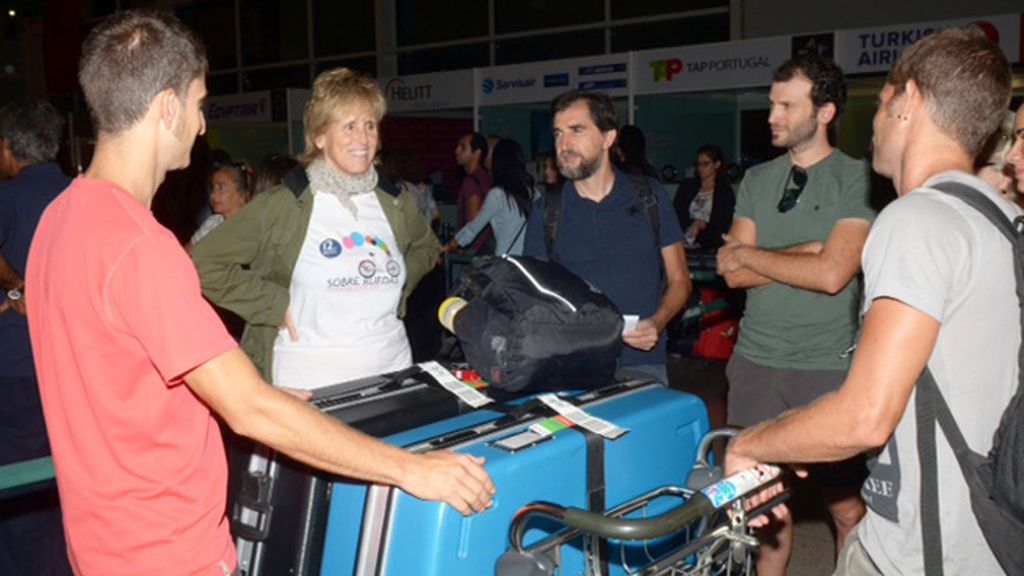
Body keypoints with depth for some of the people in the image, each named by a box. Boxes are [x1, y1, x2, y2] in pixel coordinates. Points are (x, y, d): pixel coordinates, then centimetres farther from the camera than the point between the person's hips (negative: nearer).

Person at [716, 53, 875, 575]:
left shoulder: (857, 180, -5)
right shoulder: (757, 180, 9)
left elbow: (832, 274, -18)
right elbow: (734, 274, 0)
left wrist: (750, 253, -6)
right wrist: (806, 251, -11)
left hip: (827, 368, -4)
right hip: (755, 362, 4)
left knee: (848, 509, 4)